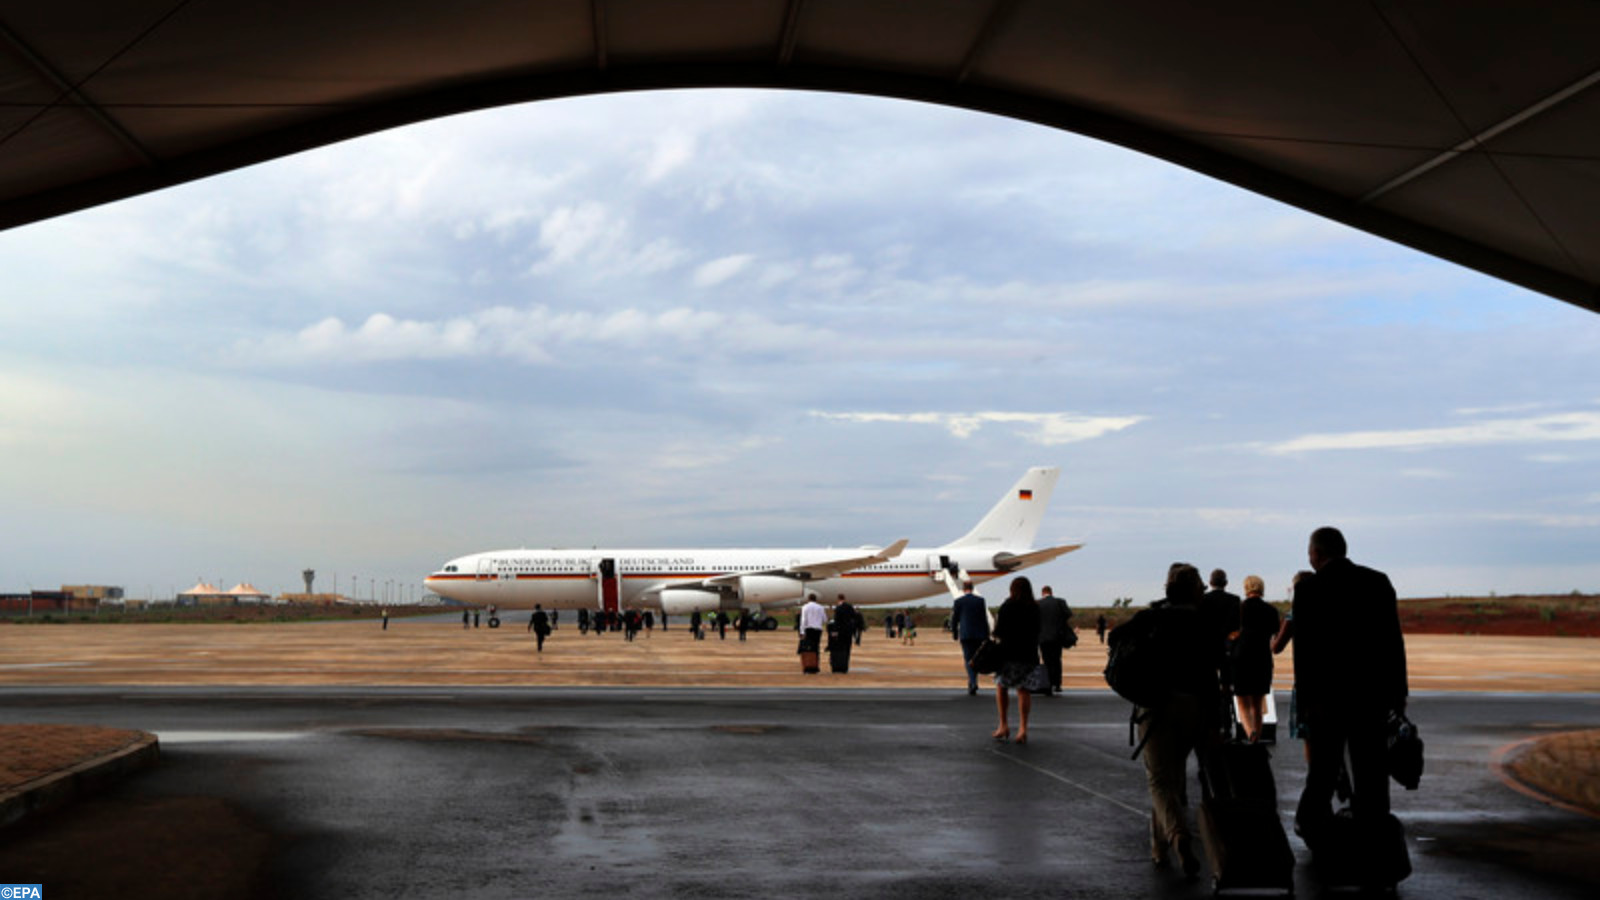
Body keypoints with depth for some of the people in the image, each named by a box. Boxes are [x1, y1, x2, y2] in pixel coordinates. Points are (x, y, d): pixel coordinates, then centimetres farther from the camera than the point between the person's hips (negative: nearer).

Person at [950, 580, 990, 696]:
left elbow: (954, 619, 2)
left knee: (968, 660, -2)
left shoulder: (958, 601, -2)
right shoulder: (980, 600, 3)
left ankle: (973, 683, -20)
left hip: (965, 635, -2)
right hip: (979, 634, 2)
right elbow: (985, 619, 3)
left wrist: (954, 634, 16)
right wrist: (987, 636, 7)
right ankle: (971, 684, 21)